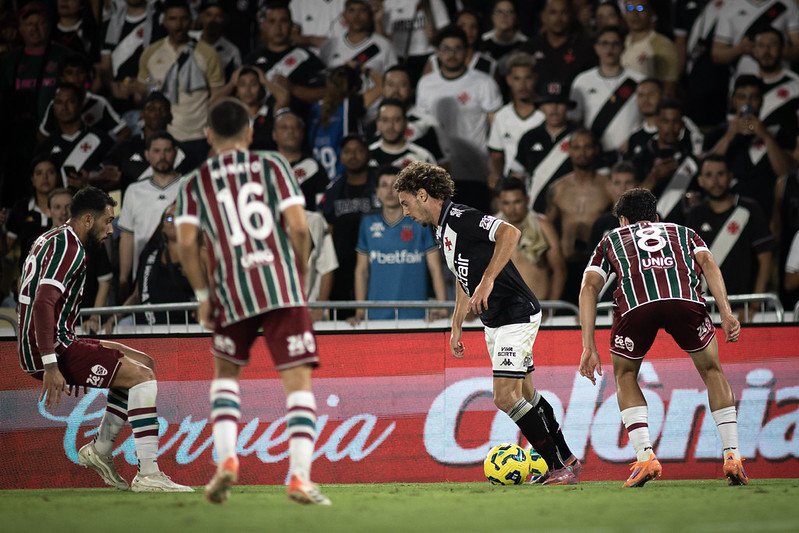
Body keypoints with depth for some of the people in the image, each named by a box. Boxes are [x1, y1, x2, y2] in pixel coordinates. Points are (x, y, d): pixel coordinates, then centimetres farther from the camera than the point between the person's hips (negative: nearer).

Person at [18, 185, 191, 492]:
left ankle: (100, 450, 13)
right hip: (52, 349, -10)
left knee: (143, 363, 16)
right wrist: (51, 366, -29)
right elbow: (43, 303, -25)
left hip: (54, 346, 10)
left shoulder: (54, 239, 20)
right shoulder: (69, 247, -14)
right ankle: (148, 475, -19)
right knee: (142, 376, -15)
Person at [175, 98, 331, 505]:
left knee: (225, 373, 24)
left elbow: (186, 244, -1)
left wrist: (203, 296, 10)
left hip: (232, 291, 2)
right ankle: (299, 478, -12)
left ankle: (226, 459, 5)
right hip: (282, 287, -2)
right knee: (298, 380, 0)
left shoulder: (195, 183, 12)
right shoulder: (272, 165, 9)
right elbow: (298, 227, -2)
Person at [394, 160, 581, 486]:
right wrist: (456, 327, 25)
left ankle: (560, 466, -6)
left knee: (505, 398, -13)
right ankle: (567, 461, 25)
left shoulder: (460, 218, -16)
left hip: (516, 315, -10)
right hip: (495, 322, 10)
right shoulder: (443, 231, 15)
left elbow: (510, 233, -30)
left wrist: (487, 281, -32)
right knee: (526, 395, 15)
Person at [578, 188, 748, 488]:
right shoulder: (682, 232, 39)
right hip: (685, 296, 0)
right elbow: (707, 262, 17)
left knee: (625, 376, 25)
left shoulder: (612, 239, 37)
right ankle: (732, 456, 13)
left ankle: (645, 457, 9)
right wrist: (726, 313, 7)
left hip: (635, 302, 0)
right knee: (712, 371, 24)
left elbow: (589, 286, 22)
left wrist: (589, 347, 18)